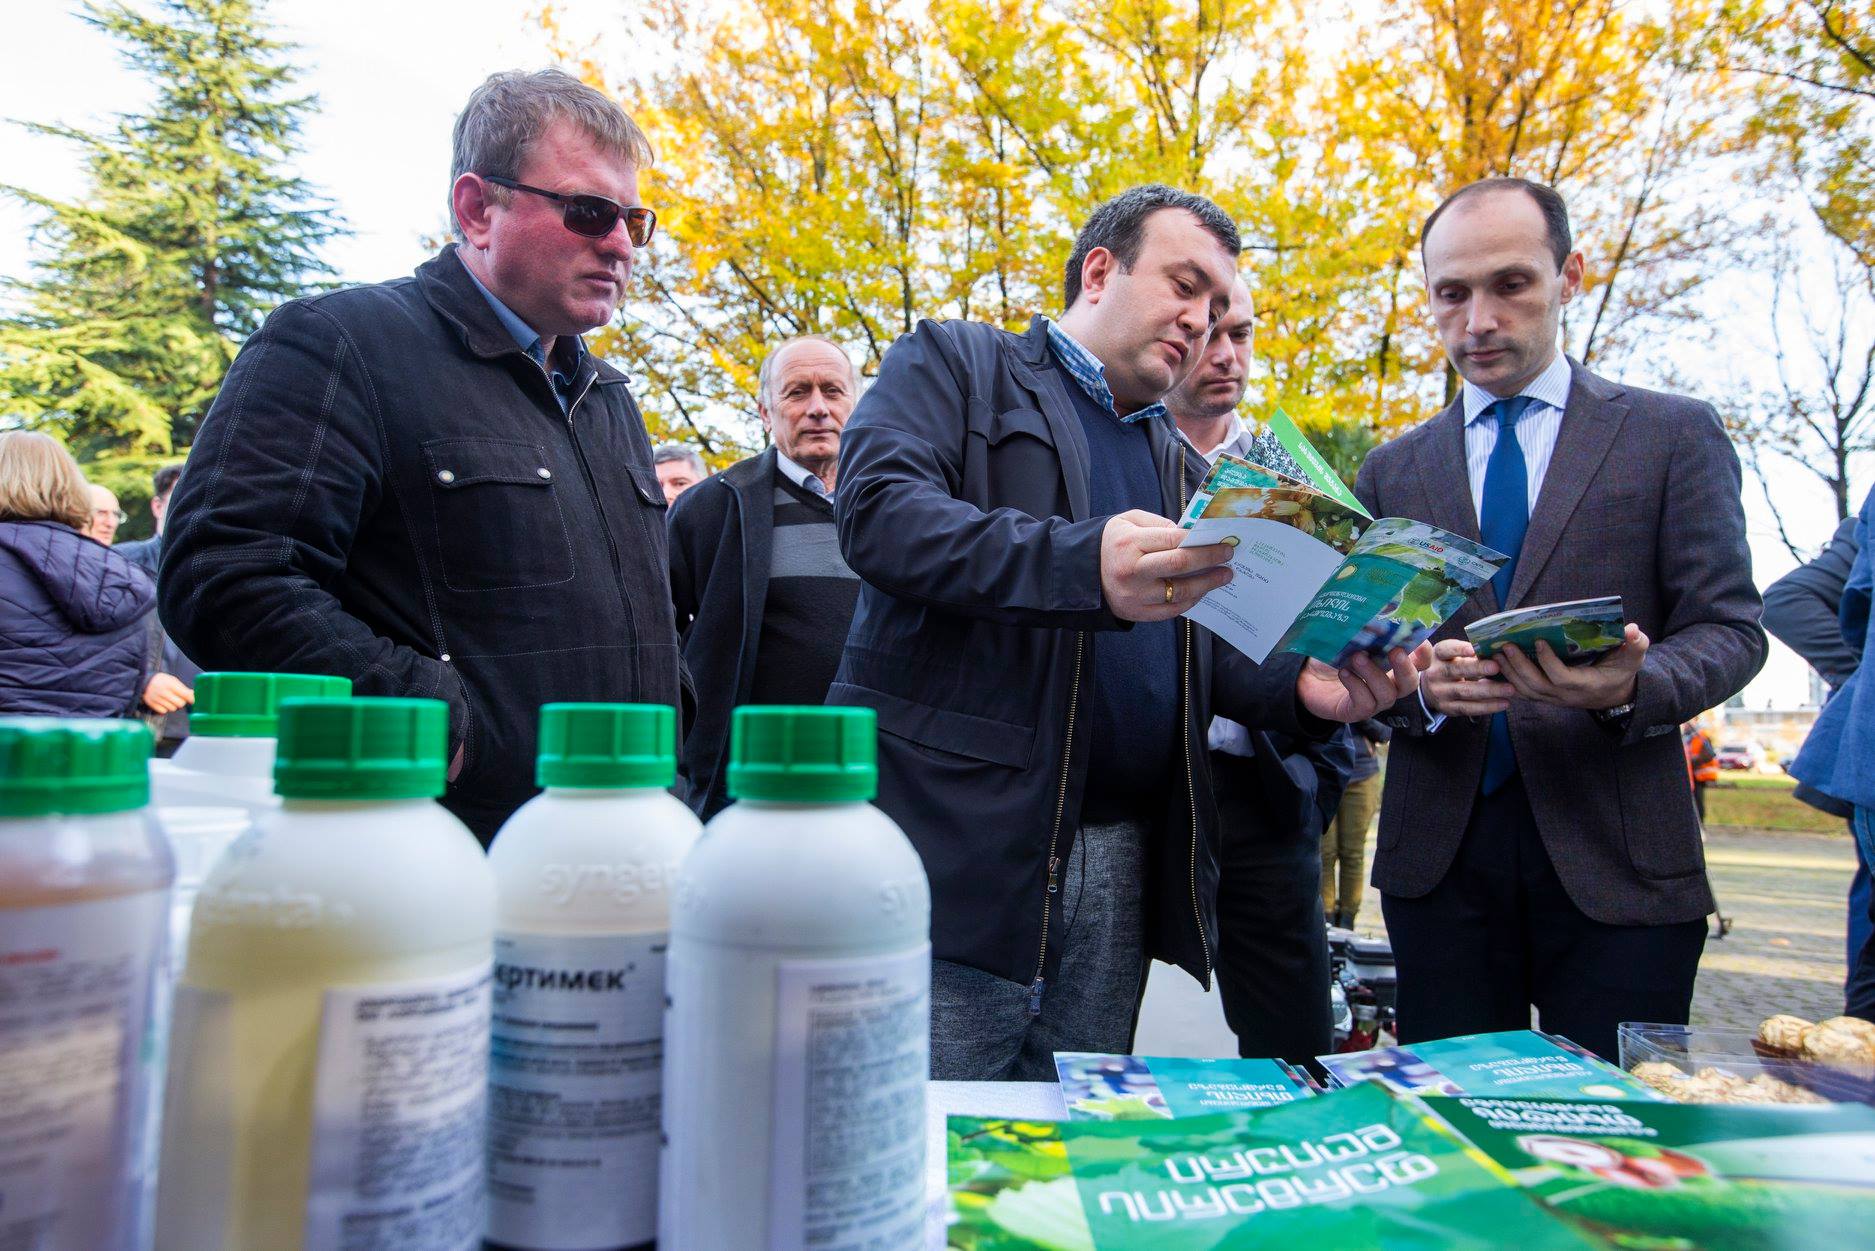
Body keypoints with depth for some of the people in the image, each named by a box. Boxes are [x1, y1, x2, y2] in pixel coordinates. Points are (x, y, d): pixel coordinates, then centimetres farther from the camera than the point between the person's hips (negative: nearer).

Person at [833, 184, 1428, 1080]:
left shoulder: (1175, 462, 23)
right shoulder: (952, 362, 5)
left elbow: (1198, 644, 20)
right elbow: (876, 508, -13)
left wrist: (1301, 688, -1)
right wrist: (1085, 564, -27)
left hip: (1121, 862, 6)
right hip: (961, 844, -5)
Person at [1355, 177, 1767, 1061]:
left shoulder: (1674, 434, 7)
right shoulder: (1392, 470, 12)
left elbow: (1729, 629, 0)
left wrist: (1630, 689, -21)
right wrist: (1419, 683, -15)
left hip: (1617, 856, -1)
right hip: (1438, 851, 2)